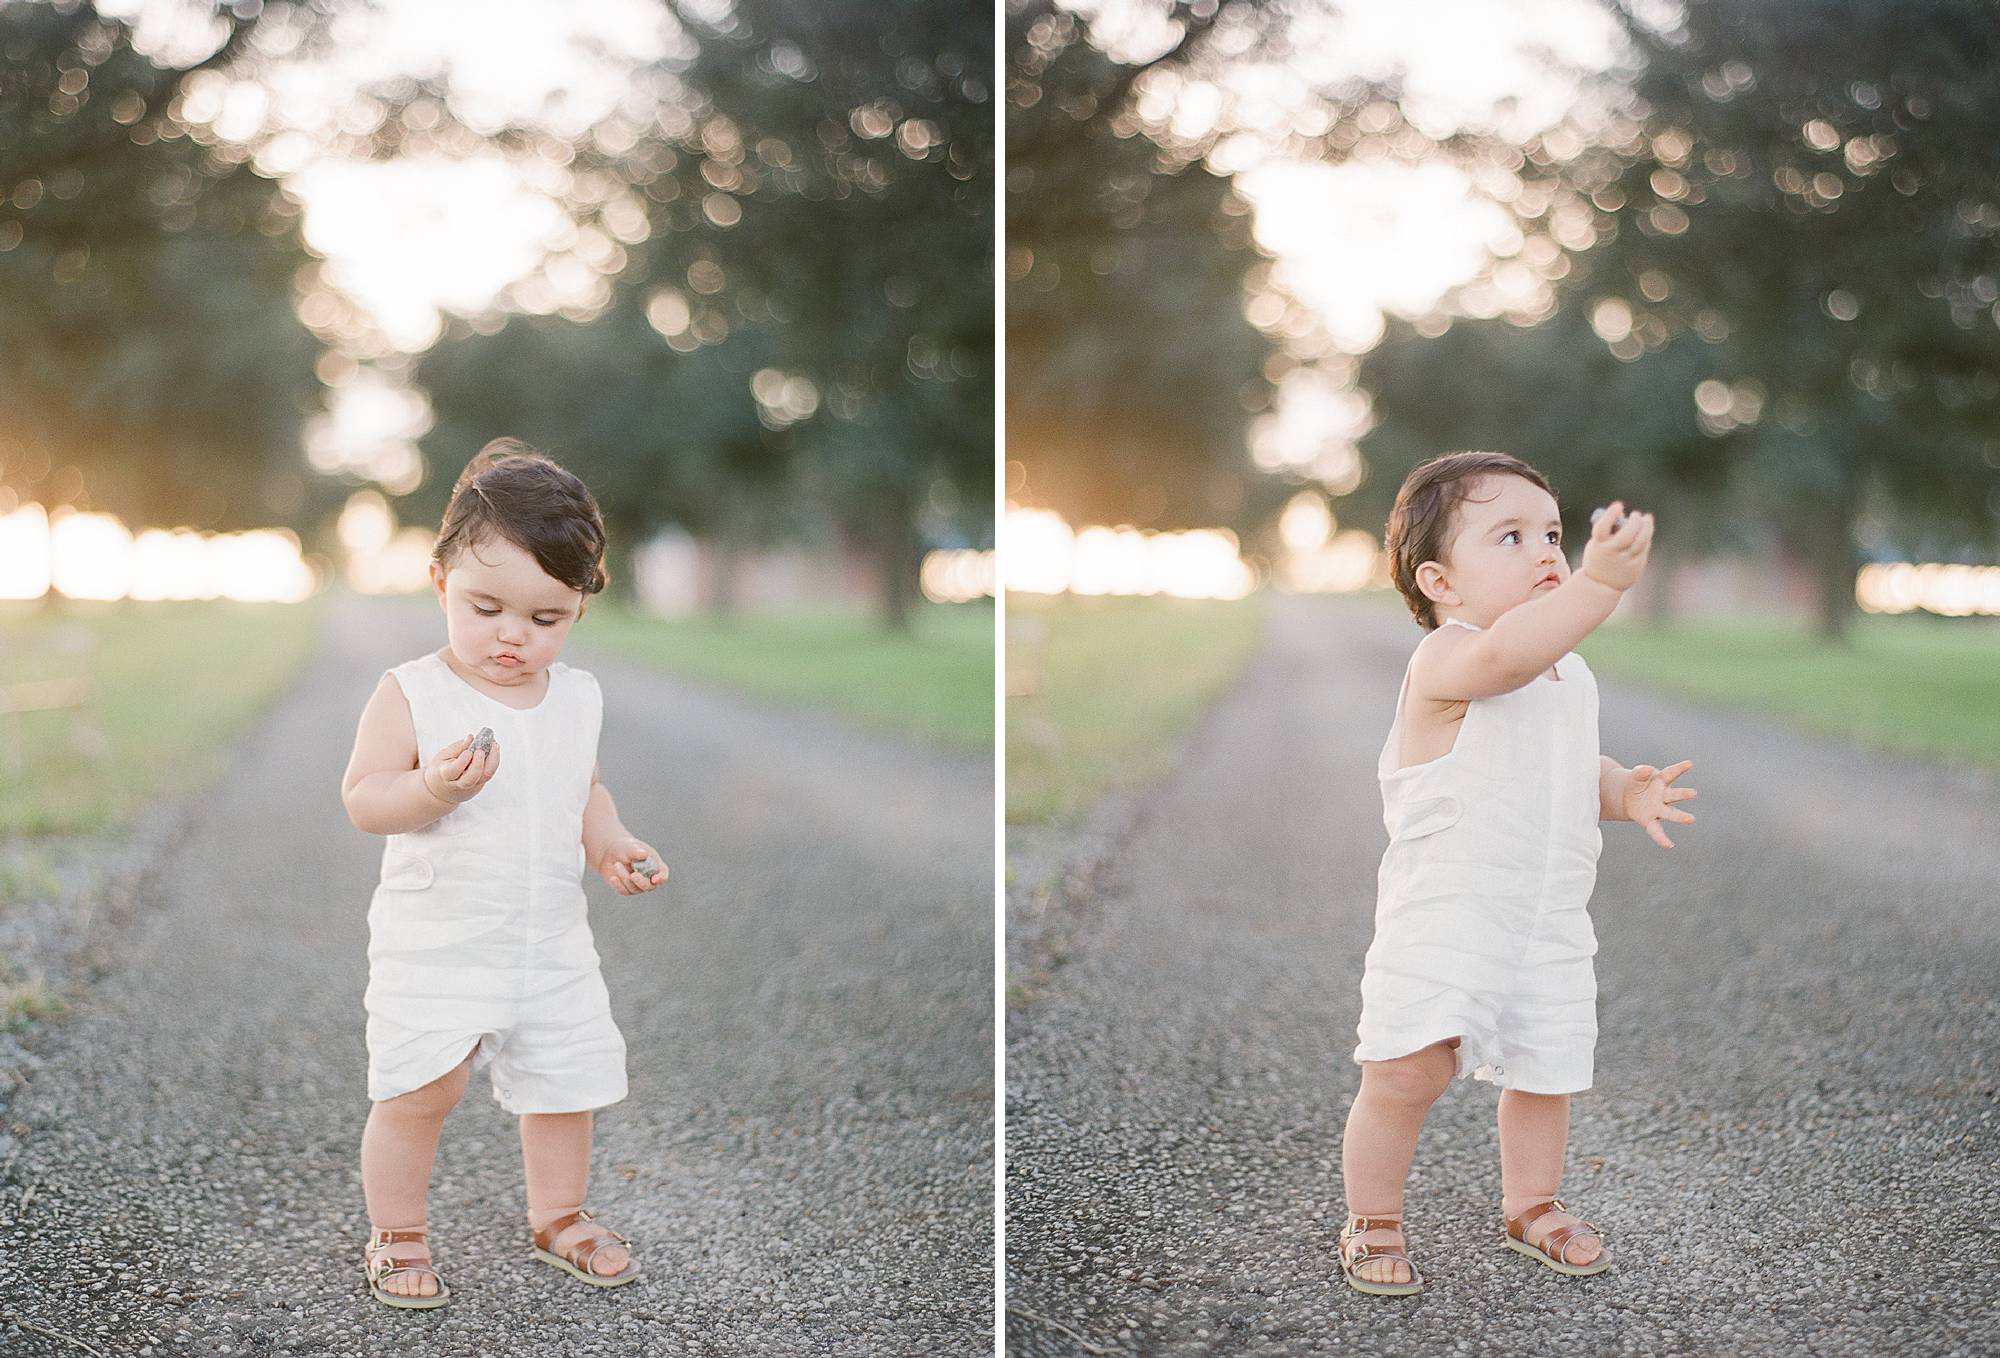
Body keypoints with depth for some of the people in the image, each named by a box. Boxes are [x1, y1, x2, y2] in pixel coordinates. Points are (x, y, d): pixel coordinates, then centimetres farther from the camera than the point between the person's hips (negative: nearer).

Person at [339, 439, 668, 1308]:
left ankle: (559, 1216, 35)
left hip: (550, 940, 5)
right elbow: (361, 799, -14)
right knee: (419, 1091, -6)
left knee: (567, 1081, 12)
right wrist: (433, 789, -32)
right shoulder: (411, 695, -12)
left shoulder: (576, 699, 3)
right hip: (434, 942, -4)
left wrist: (611, 844, 0)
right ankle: (396, 1235, 16)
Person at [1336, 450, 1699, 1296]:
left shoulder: (1570, 676, 11)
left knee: (1545, 1073, 13)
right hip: (1439, 917, -7)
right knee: (1407, 1073, -11)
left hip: (1549, 922, 7)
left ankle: (1531, 1204, 37)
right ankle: (1372, 1223, 10)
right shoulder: (1444, 661, -17)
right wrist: (1599, 584, -50)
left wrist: (1624, 792, 1)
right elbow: (1503, 654, -40)